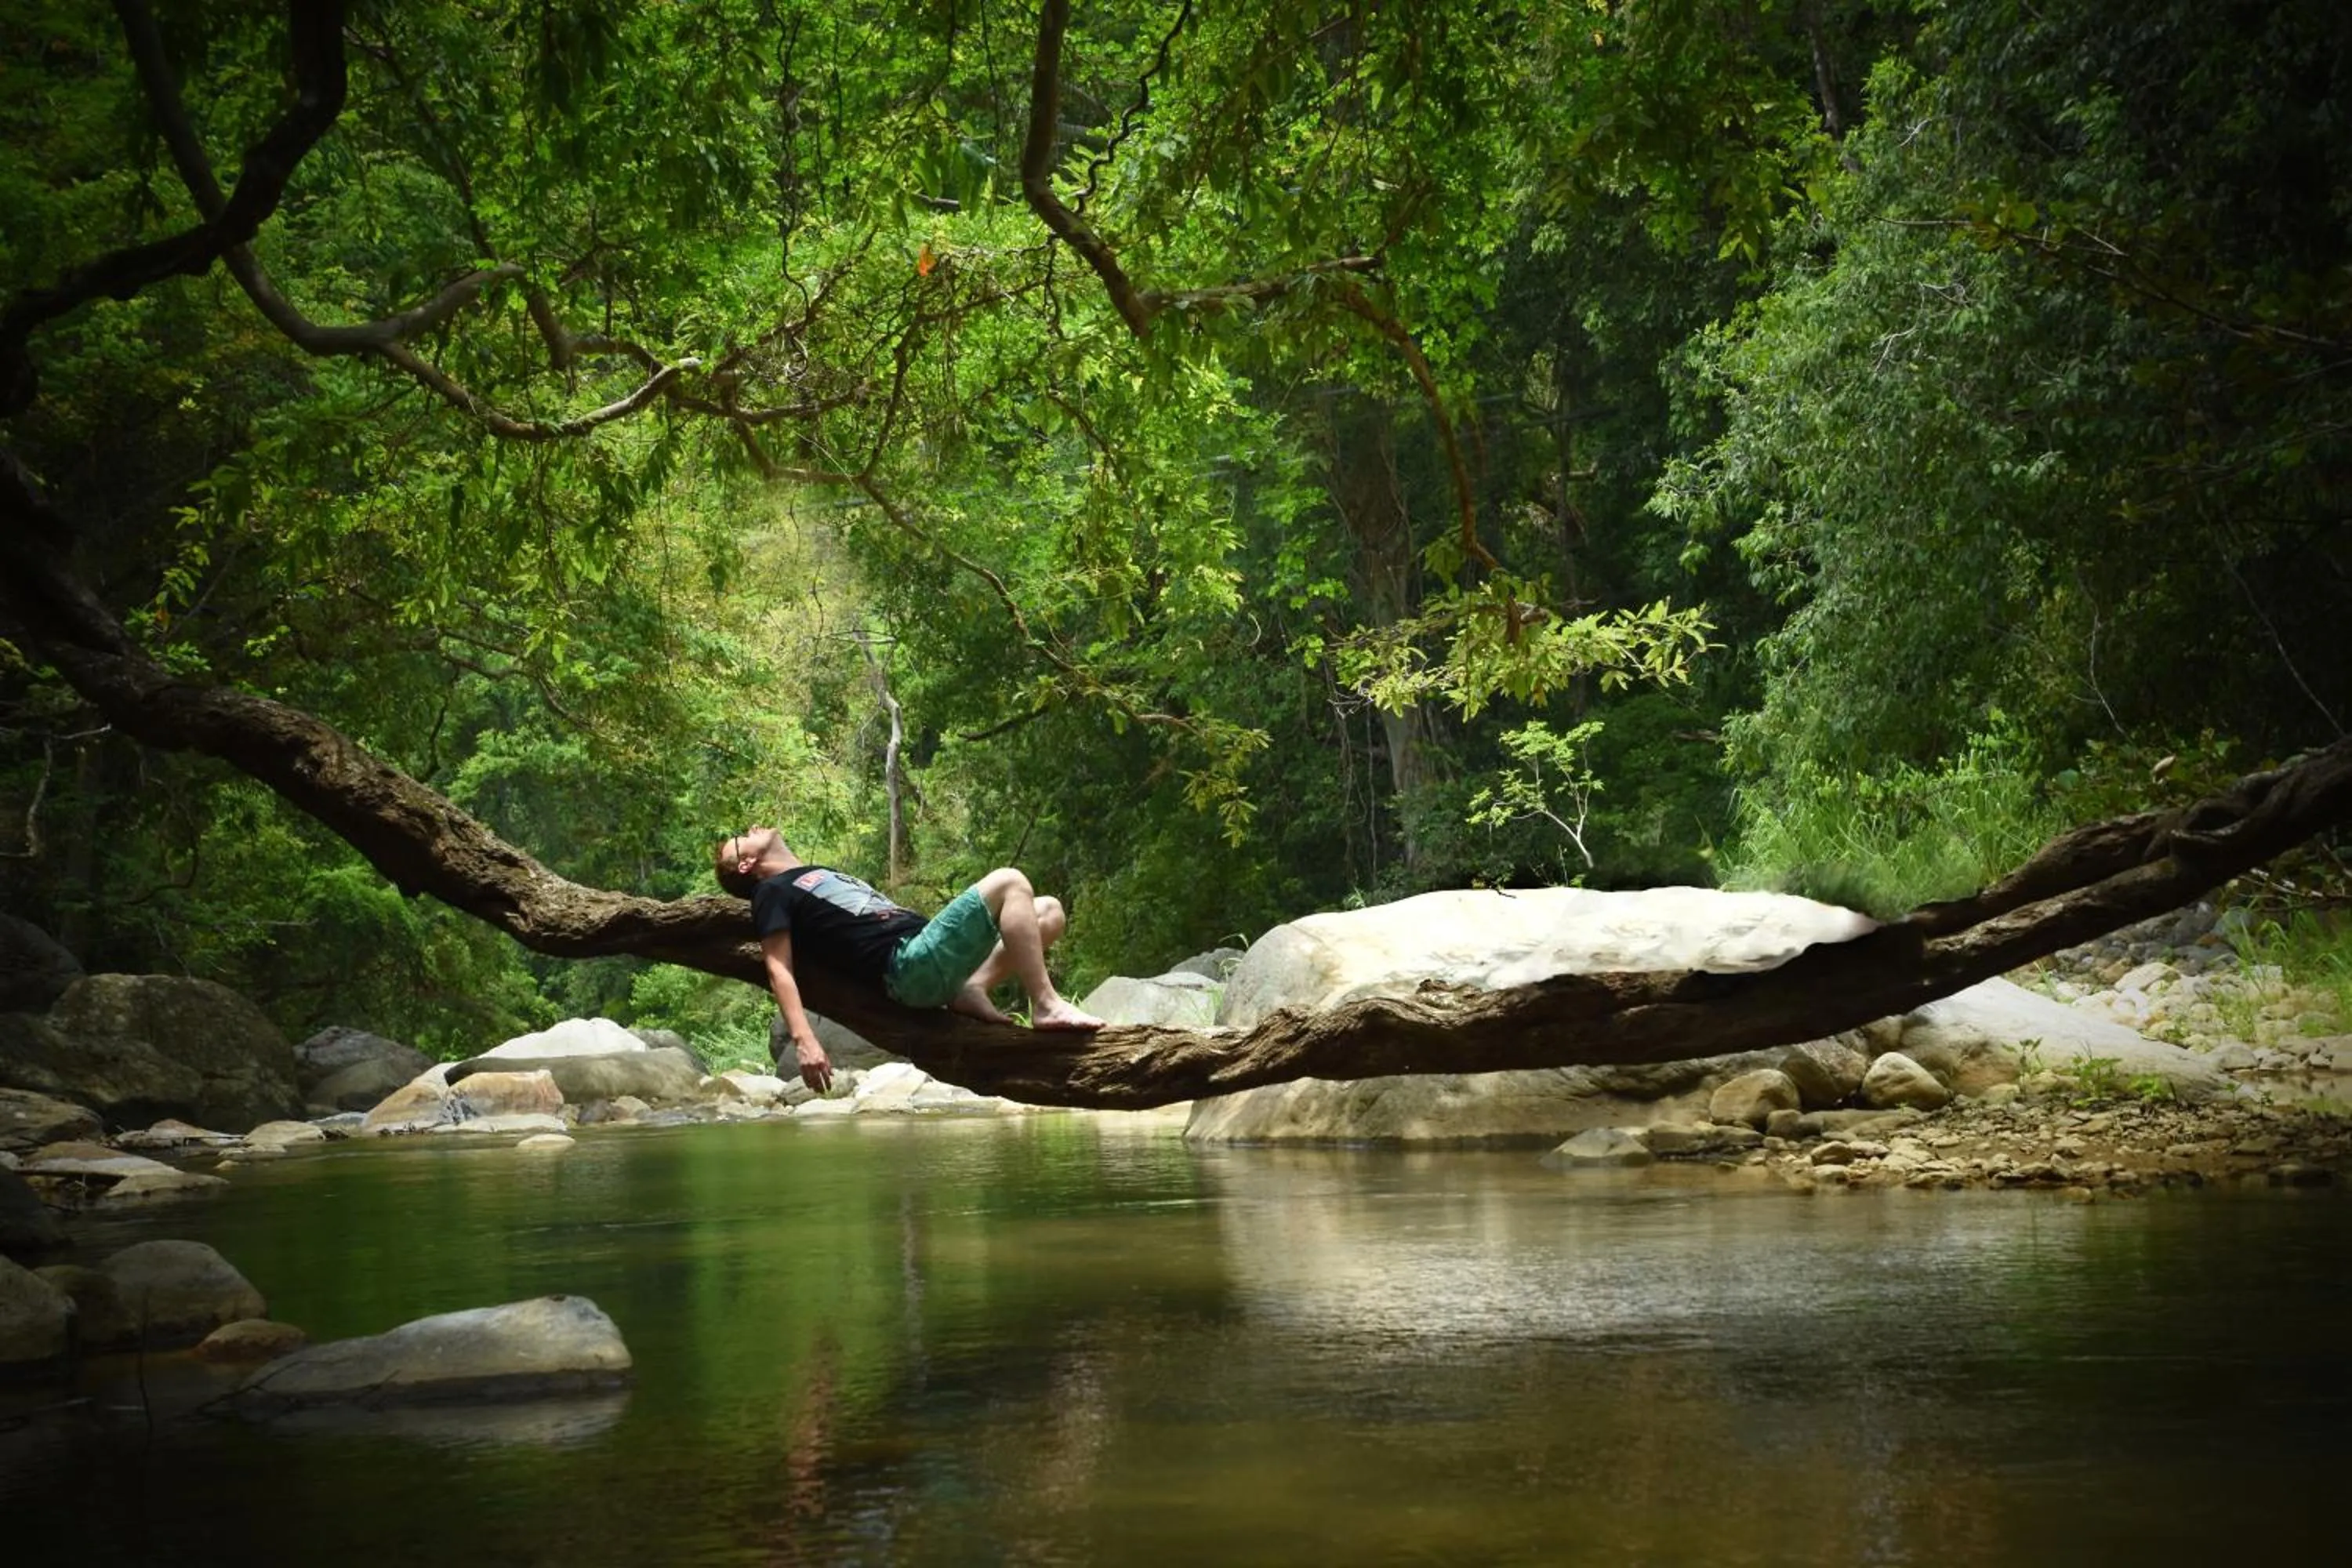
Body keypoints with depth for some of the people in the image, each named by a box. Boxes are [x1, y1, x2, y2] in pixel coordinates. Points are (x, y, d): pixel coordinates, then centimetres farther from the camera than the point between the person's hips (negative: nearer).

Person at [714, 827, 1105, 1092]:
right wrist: (803, 1040, -21)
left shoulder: (822, 875, 34)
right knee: (1008, 882, -20)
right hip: (907, 964, -9)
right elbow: (779, 970, -5)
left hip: (930, 949, 9)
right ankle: (1046, 1005, -23)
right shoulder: (773, 892, 7)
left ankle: (972, 988, -9)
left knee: (1048, 912, 7)